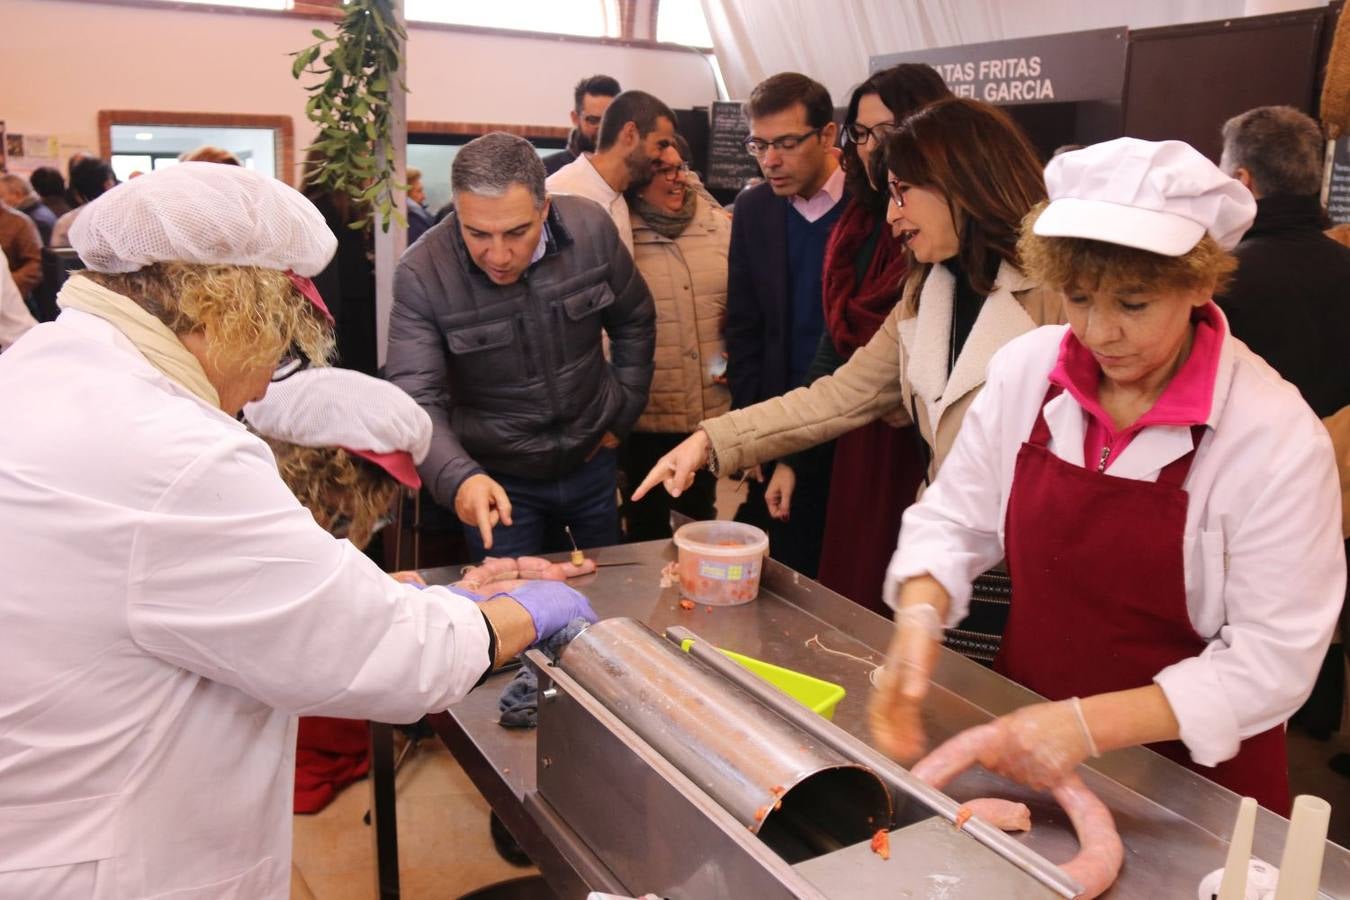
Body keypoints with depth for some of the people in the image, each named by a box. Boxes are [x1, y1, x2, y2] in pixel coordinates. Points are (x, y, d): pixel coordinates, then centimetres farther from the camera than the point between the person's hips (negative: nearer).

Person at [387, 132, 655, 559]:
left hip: (591, 460, 3)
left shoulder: (590, 228, -15)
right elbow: (415, 399, -27)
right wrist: (458, 479, -44)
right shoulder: (422, 273, -23)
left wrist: (620, 417, 2)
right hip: (498, 481, -3)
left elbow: (635, 322, 1)